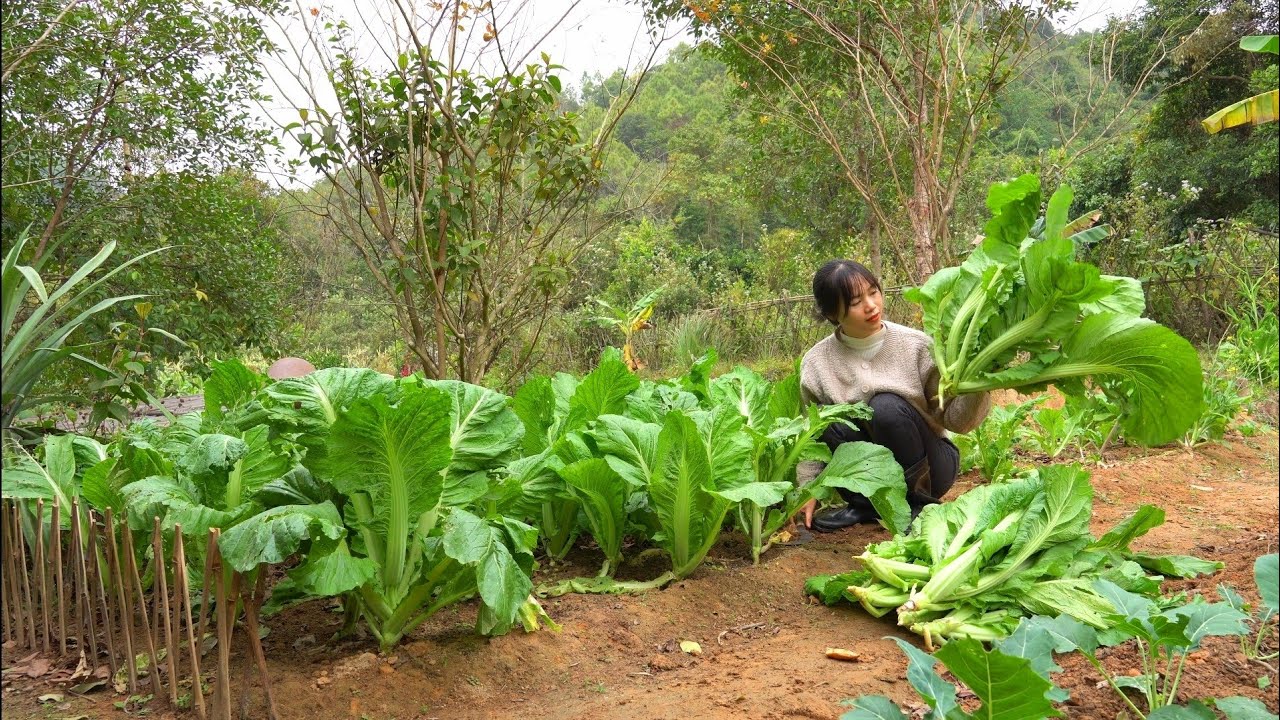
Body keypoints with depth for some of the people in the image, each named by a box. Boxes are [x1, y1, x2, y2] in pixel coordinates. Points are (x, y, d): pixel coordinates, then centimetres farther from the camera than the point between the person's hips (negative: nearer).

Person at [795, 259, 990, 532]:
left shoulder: (916, 346, -12)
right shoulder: (817, 363, -9)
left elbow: (955, 419, -12)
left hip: (928, 467, -1)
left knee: (887, 407, -29)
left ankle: (918, 503, -9)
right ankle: (863, 504, -3)